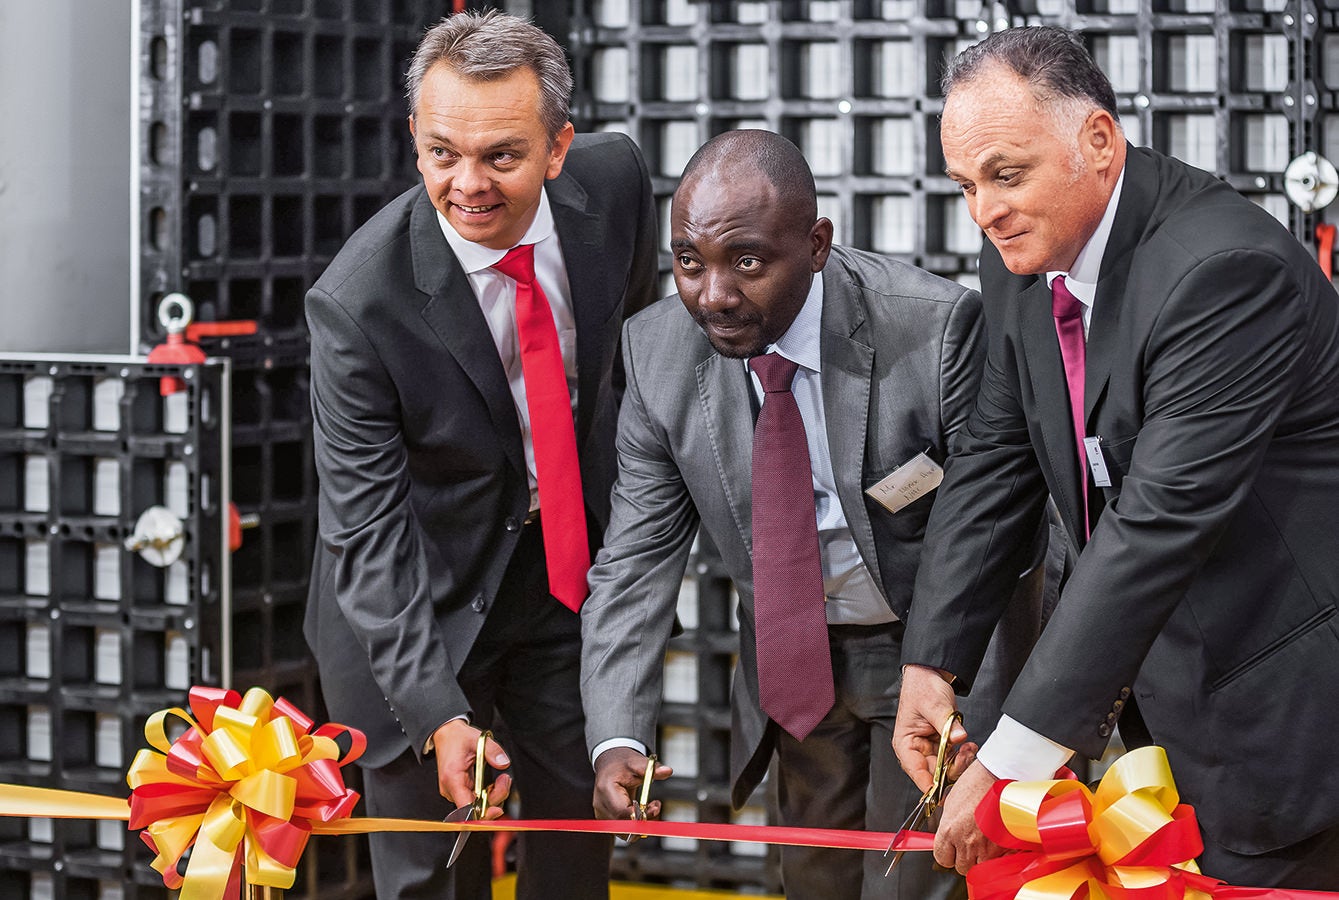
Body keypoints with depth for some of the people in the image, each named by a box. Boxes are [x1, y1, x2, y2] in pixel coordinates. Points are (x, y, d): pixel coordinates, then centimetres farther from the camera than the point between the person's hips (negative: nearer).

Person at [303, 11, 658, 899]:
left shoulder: (615, 180, -16)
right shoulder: (359, 301, -29)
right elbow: (367, 533, -25)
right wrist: (437, 713, -31)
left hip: (572, 564, 4)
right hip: (425, 598, -4)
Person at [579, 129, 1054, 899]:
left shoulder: (937, 327, -28)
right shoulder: (658, 352, -15)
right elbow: (638, 560, -11)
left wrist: (995, 734, -26)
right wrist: (617, 740, -24)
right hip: (796, 658, 4)